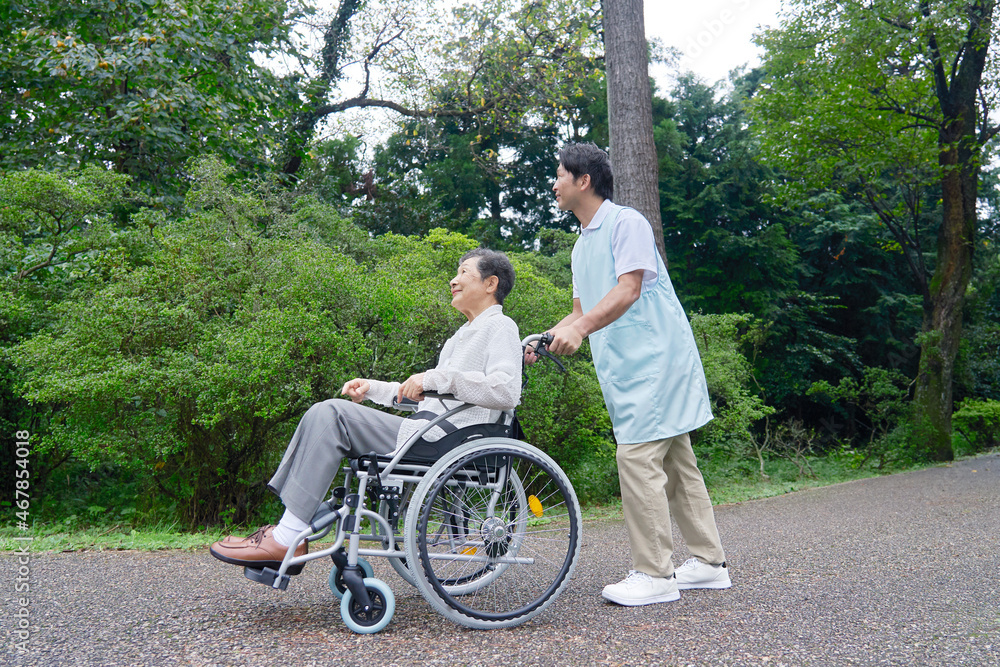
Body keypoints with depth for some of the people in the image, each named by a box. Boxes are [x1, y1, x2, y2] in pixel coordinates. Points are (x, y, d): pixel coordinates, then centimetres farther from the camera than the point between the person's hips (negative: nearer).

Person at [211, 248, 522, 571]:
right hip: (427, 430, 10)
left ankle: (287, 541, -19)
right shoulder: (463, 334, 29)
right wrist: (373, 388, 18)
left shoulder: (500, 327, -2)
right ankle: (288, 527, -4)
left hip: (442, 440, -10)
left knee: (331, 414, -19)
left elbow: (506, 391, -20)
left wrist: (436, 377, -22)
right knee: (324, 415, 1)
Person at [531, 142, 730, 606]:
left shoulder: (626, 223, -8)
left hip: (655, 359, -9)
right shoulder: (582, 244, 20)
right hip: (624, 368, 9)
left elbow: (628, 290, -21)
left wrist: (580, 328, -34)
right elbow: (583, 311, 21)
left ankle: (654, 574, -4)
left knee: (637, 458, -12)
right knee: (674, 461, 12)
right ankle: (709, 562, 20)